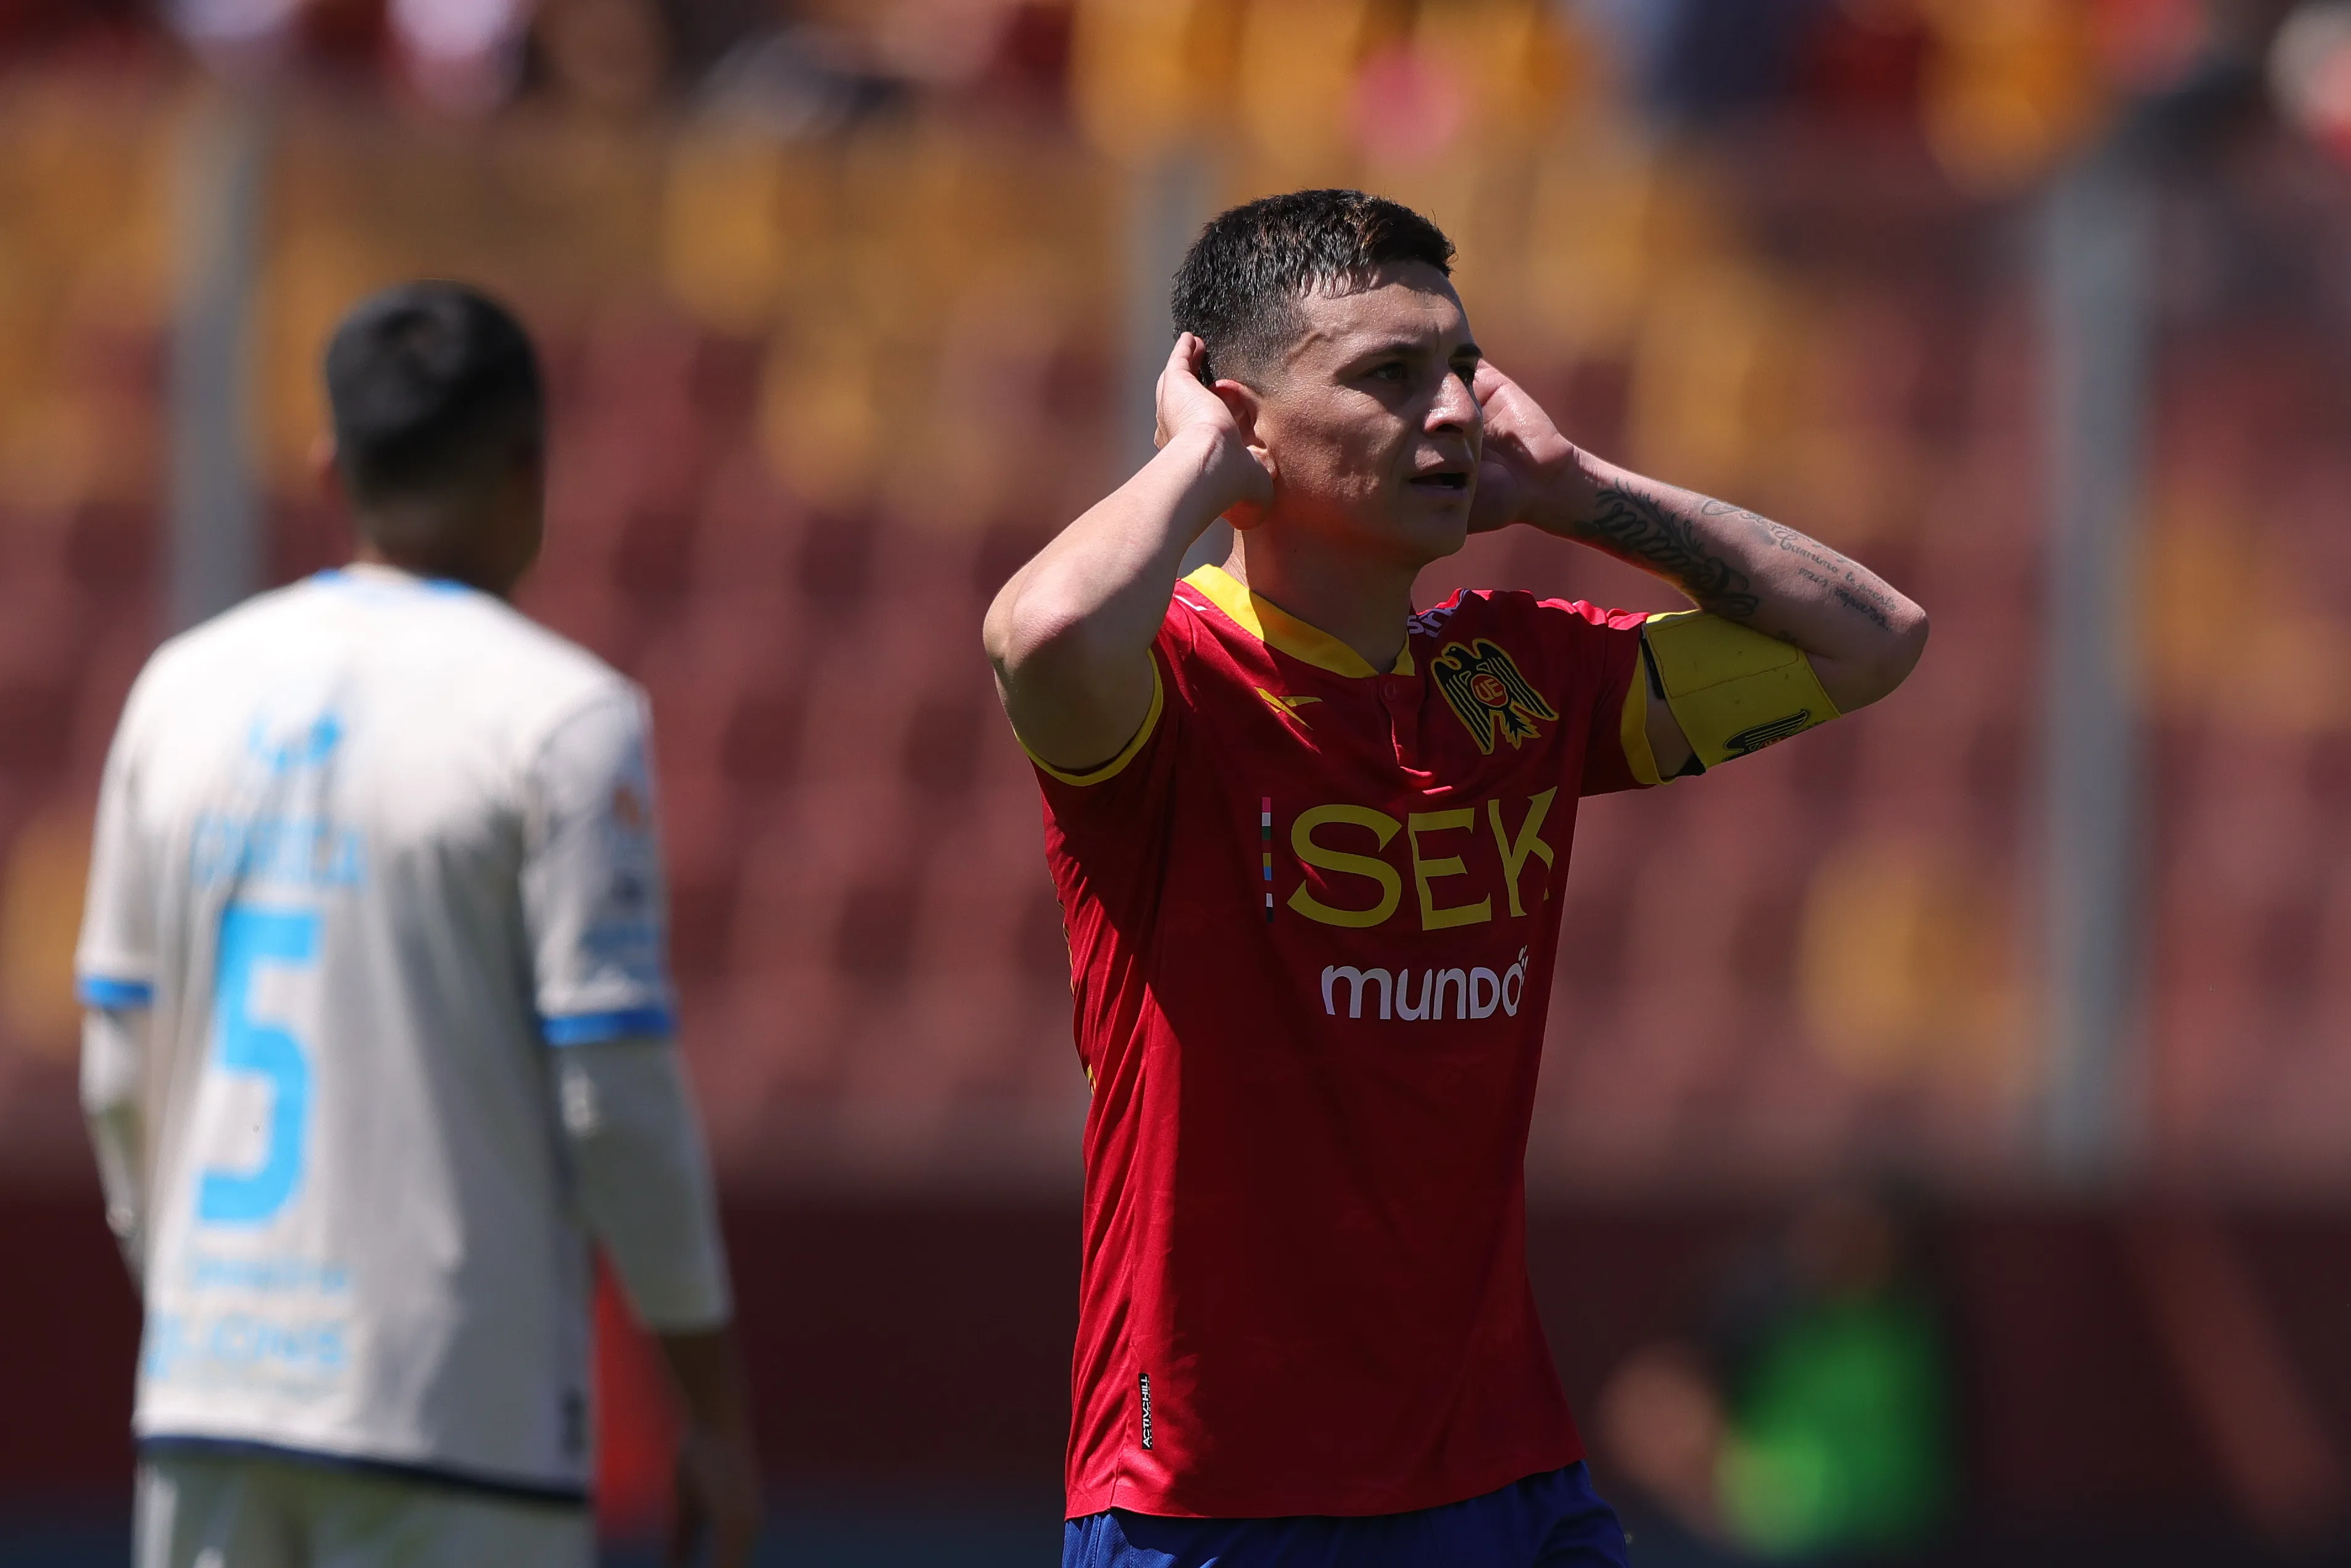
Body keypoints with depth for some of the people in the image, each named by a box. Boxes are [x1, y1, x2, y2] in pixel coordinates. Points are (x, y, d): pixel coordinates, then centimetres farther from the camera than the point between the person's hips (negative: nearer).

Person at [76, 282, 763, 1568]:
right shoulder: (561, 718, -8)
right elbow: (616, 1098, -12)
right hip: (452, 1412, -6)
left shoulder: (186, 687, 8)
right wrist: (716, 1412, -4)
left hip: (209, 1394, 6)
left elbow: (120, 1072, 12)